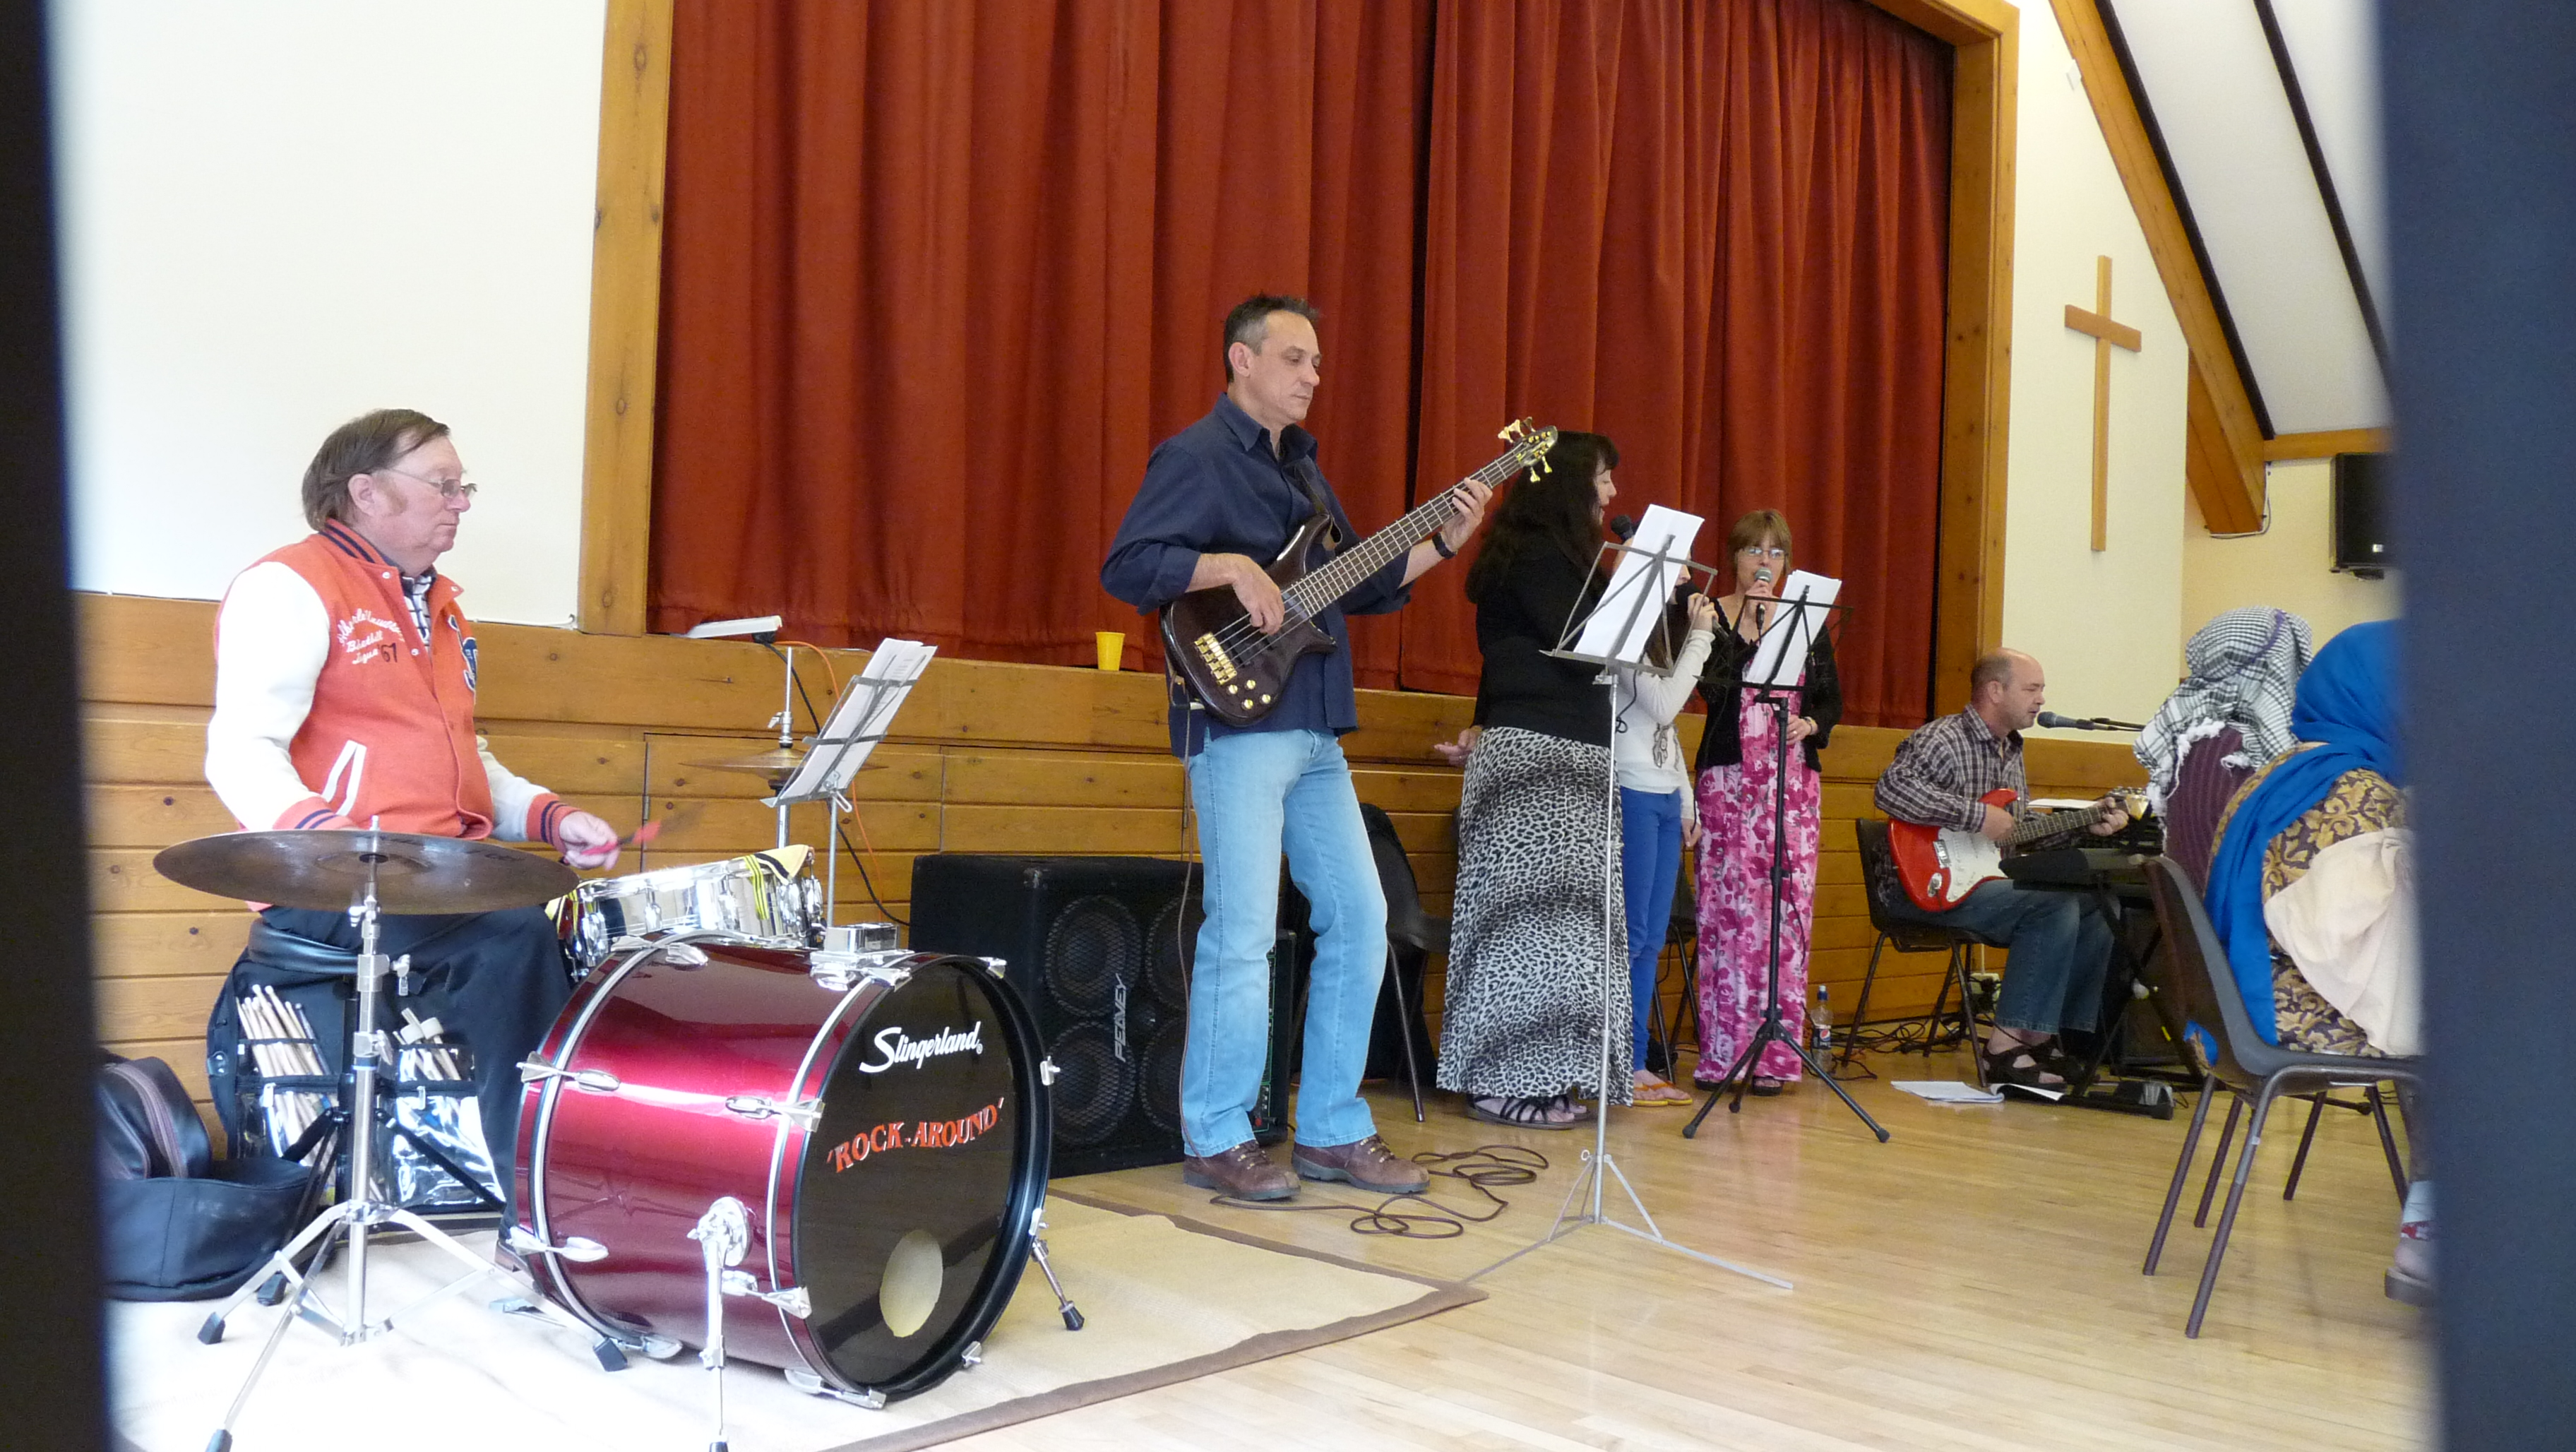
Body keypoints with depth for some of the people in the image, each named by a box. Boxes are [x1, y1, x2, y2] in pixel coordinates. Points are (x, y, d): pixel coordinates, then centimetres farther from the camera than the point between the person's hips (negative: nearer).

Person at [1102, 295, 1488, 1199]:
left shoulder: (1301, 468, 21)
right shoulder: (1196, 457, -5)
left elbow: (1359, 585, 22)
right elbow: (1125, 566, -14)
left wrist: (1442, 544, 11)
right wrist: (1231, 565, -22)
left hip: (1315, 732, 9)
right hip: (1237, 726, -9)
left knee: (1359, 918, 7)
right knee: (1242, 935, -7)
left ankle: (1332, 1131, 17)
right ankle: (1216, 1141, 6)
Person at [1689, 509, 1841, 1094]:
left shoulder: (1808, 624, 13)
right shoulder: (1712, 617, 3)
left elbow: (1832, 698, 15)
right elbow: (1713, 689, -11)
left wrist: (1812, 724, -5)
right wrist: (1745, 626, -15)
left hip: (1795, 781, 3)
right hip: (1728, 777, -3)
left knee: (1789, 908, -3)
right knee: (1727, 907, -5)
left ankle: (1773, 1054, 2)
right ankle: (1722, 1051, 1)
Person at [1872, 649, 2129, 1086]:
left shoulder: (2011, 751, 18)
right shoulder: (1942, 739, -13)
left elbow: (2023, 827, 25)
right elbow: (1892, 788, -31)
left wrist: (2086, 824, 11)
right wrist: (1978, 815, -27)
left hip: (1985, 882, 10)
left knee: (2096, 910, 0)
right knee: (2055, 906, -25)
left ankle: (2053, 1037, 5)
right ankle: (2007, 1046, -22)